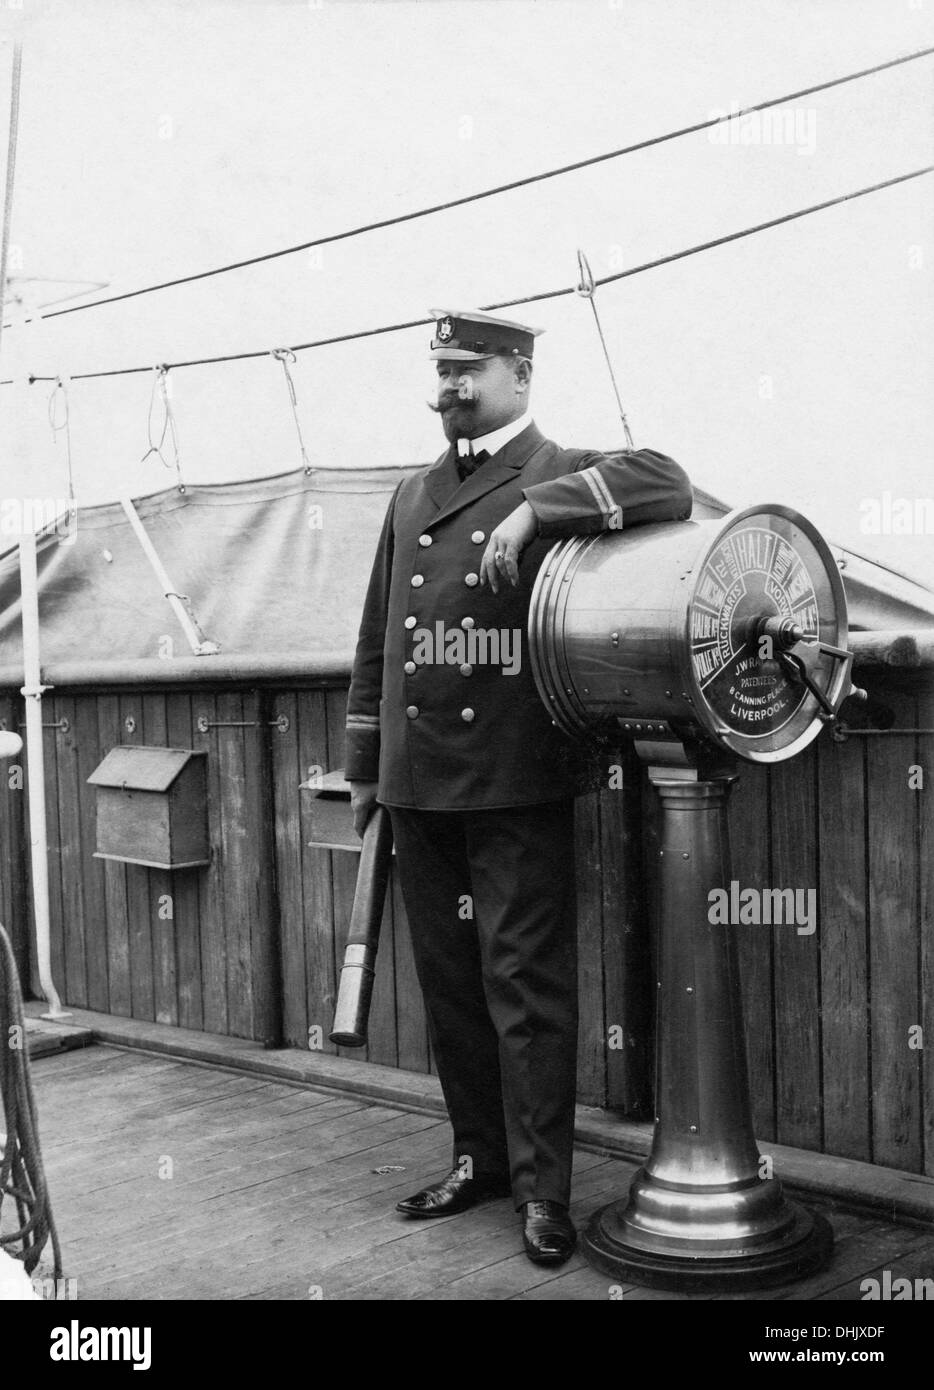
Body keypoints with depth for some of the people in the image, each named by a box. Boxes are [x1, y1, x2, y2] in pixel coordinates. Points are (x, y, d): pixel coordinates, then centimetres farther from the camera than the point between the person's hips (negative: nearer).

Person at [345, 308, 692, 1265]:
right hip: (418, 784, 6)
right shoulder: (410, 496, 17)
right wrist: (361, 764, 18)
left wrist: (535, 509, -26)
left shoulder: (563, 475, 0)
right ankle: (478, 1157, 26)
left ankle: (542, 1188, 8)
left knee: (524, 982, -2)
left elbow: (665, 485, -20)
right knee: (447, 979, 12)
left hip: (517, 787, -6)